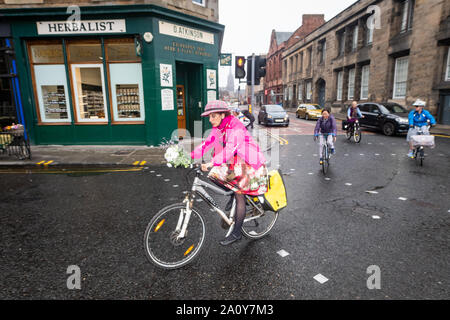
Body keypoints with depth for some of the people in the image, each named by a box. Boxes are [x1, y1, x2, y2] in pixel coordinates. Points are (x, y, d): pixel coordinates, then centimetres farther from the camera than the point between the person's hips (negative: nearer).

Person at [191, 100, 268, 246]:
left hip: (249, 163, -8)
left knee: (239, 196, -5)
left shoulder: (236, 128, -26)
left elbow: (230, 149, -39)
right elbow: (207, 144, -5)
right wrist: (189, 156, -17)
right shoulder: (218, 128, -1)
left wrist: (211, 163, -50)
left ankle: (236, 234, 8)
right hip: (234, 162, 8)